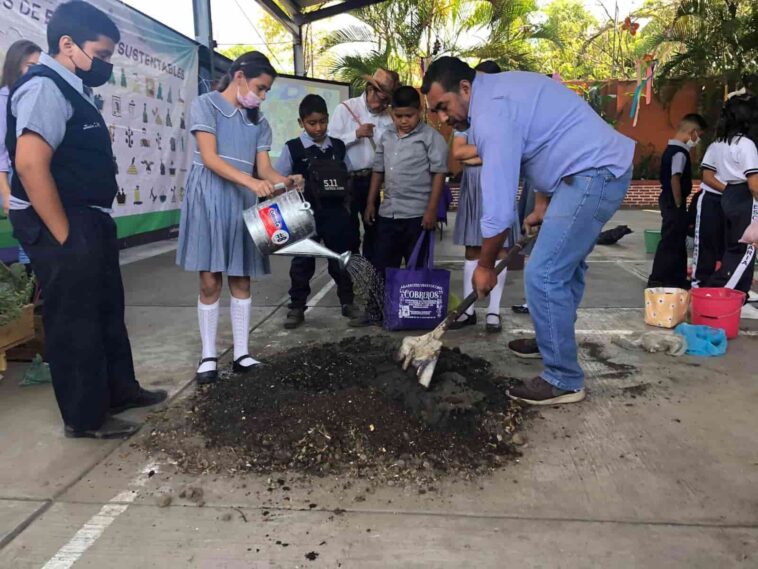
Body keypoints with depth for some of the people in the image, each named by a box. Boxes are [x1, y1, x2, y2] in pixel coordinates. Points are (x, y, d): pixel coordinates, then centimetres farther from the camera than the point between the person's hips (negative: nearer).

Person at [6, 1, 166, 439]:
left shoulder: (72, 90, 15)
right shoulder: (45, 88, -16)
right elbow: (30, 164, -25)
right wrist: (64, 237, -22)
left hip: (90, 222, 10)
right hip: (64, 228, -10)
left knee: (108, 310, 19)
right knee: (74, 321, 2)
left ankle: (120, 390, 37)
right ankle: (85, 417, 17)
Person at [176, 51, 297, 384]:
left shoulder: (259, 122, 15)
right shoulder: (206, 105, -2)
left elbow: (264, 167, 7)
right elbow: (209, 158, -13)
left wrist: (282, 181, -16)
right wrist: (251, 181, -27)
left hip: (243, 203, 5)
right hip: (209, 199, -5)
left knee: (241, 279, 5)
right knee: (210, 281, -4)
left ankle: (241, 353, 12)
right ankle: (209, 356, 7)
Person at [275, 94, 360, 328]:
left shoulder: (338, 147, 6)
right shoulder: (292, 148, -4)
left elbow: (346, 180, 12)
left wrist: (348, 209, 7)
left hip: (336, 214, 3)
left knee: (341, 258, 11)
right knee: (302, 262, 5)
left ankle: (347, 302, 27)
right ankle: (297, 307, 16)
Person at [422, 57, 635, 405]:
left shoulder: (492, 113, -19)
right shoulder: (498, 90, 12)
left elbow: (498, 203, -20)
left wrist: (485, 266, -8)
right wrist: (541, 207, 17)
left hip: (593, 174, -11)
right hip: (603, 168, 11)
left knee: (544, 275, -11)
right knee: (566, 262, 23)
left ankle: (564, 380, 0)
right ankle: (552, 339, 42)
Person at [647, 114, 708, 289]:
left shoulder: (671, 149, 13)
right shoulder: (680, 152, -16)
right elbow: (675, 179, -23)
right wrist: (678, 204, -17)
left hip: (669, 200, 10)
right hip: (674, 202, -10)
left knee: (677, 242, 15)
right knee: (670, 242, -5)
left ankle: (678, 278, 23)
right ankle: (657, 280, 0)